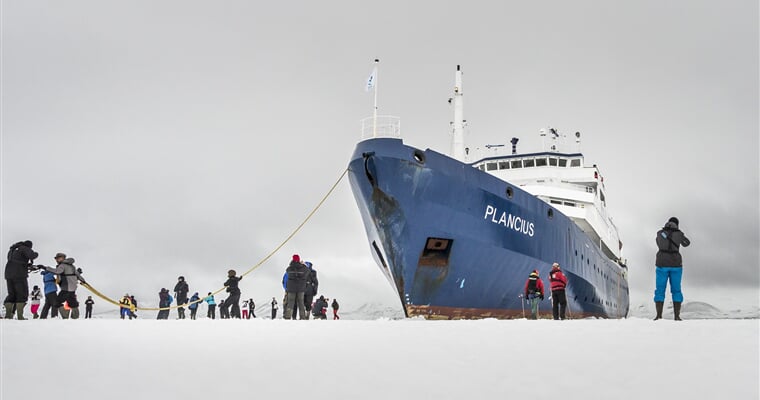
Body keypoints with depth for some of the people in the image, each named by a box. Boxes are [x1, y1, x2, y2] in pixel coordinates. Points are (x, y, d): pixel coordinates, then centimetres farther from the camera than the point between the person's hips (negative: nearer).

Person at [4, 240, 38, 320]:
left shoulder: (12, 250, 25)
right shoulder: (24, 248, -1)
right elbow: (32, 255, -19)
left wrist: (29, 266, 31)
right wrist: (35, 253, 4)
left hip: (8, 274, 7)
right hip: (19, 275, -7)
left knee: (12, 295, 13)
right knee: (22, 295, -2)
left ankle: (8, 314, 2)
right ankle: (20, 316, -10)